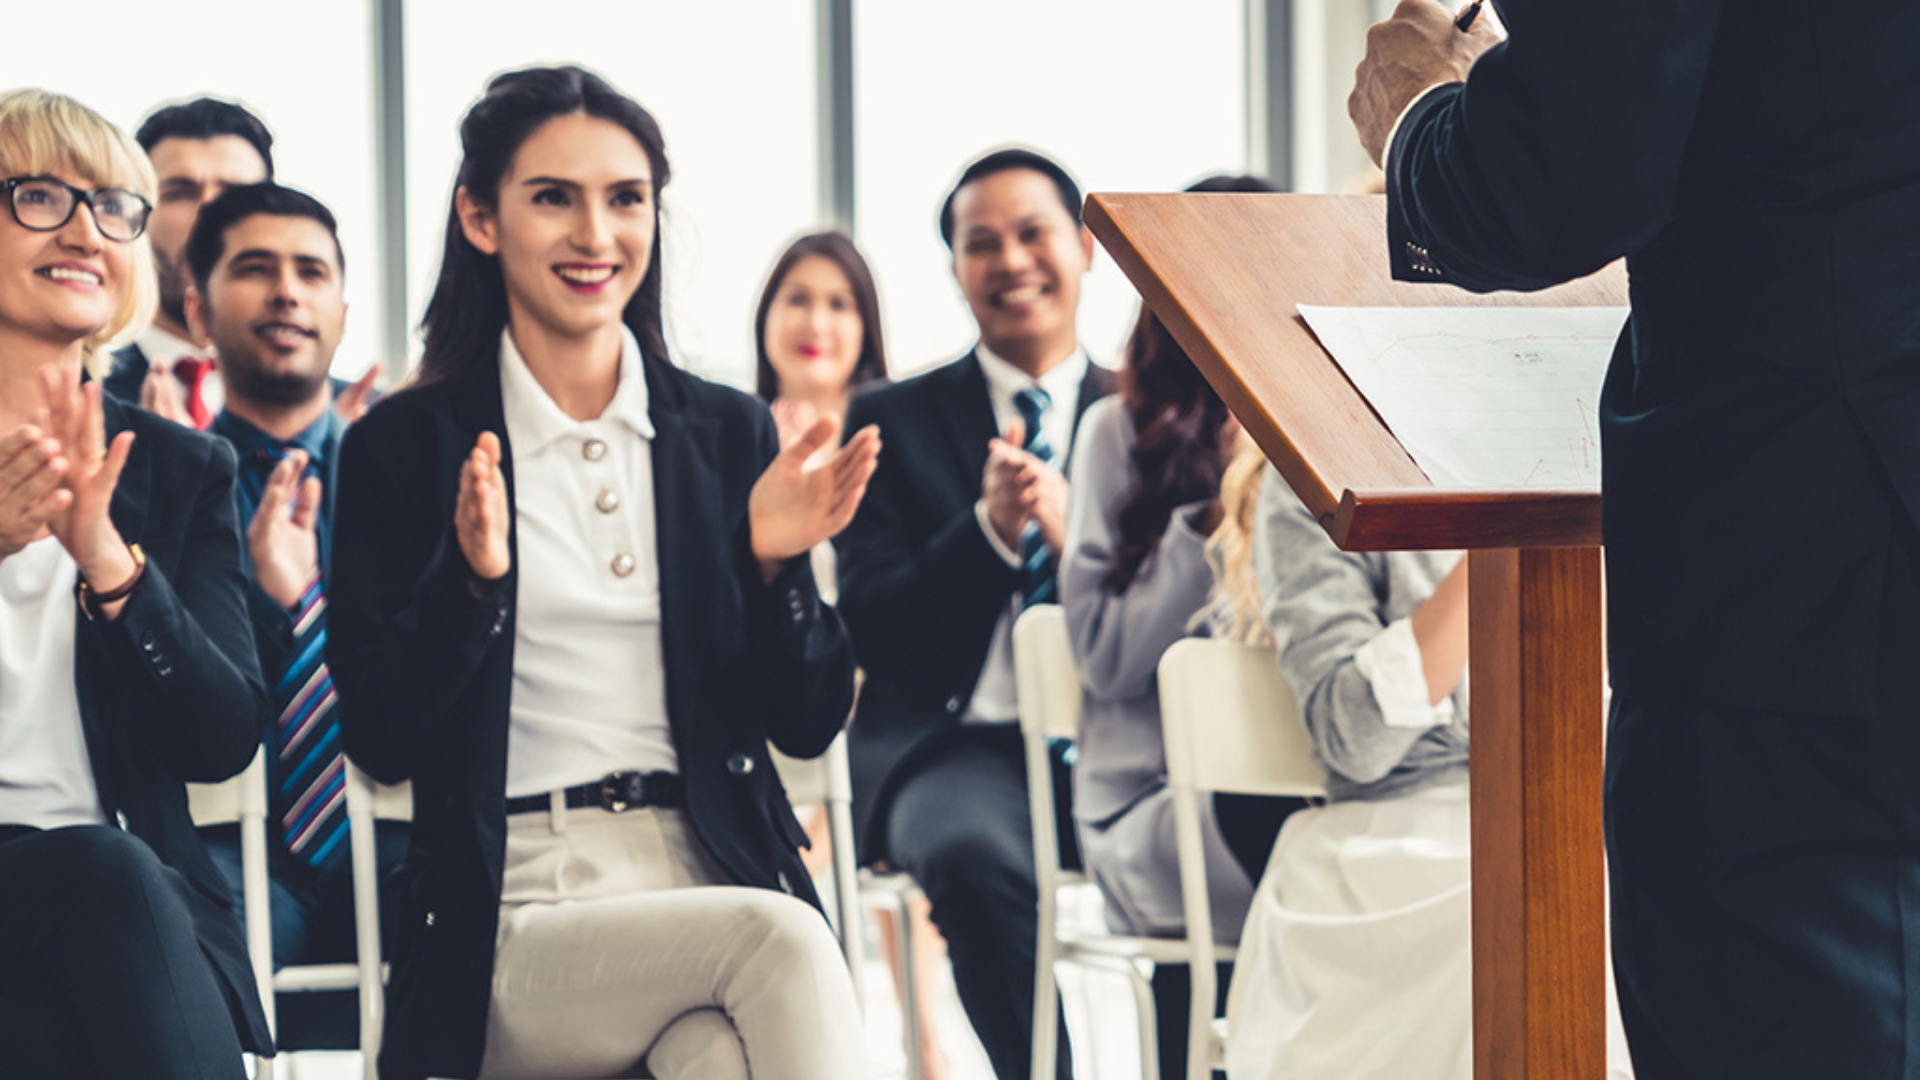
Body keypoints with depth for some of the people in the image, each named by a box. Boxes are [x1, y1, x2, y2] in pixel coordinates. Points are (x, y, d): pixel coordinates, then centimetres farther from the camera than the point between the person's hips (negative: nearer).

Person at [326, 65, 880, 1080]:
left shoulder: (730, 434, 14)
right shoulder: (400, 447, 5)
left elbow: (807, 724, 12)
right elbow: (379, 739, -1)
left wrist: (776, 565, -6)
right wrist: (468, 578, -17)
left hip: (714, 878, 3)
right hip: (514, 928, -2)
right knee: (782, 943, -33)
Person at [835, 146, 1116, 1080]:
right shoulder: (894, 422, 13)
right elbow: (870, 634, 3)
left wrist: (1077, 534, -16)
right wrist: (989, 528, -14)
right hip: (960, 747, -1)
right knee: (976, 854, -37)